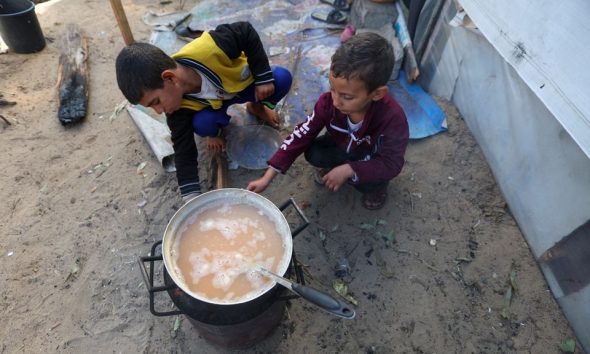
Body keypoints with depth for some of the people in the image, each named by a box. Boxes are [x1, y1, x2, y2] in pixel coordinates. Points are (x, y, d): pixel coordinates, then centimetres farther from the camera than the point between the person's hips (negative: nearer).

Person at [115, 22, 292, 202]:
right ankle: (216, 130, 7)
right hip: (215, 102, 0)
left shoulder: (208, 49, -43)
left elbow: (247, 32, -27)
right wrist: (192, 198, -29)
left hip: (247, 83, 0)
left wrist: (264, 77, -27)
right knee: (202, 124, -33)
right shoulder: (179, 108, -31)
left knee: (282, 78, -28)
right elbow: (184, 154, -25)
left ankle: (258, 108, 6)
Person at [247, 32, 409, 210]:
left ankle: (376, 184, 7)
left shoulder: (393, 118, -37)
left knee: (368, 181, -29)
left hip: (372, 161, -2)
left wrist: (347, 170, -40)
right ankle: (331, 164, 12)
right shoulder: (328, 101, -28)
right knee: (313, 153, -21)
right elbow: (302, 135, -25)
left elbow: (391, 164, -29)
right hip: (342, 148, 3)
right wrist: (267, 178, -27)